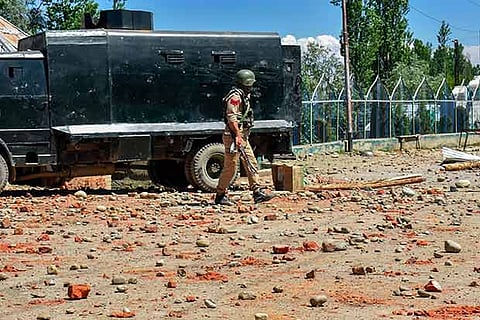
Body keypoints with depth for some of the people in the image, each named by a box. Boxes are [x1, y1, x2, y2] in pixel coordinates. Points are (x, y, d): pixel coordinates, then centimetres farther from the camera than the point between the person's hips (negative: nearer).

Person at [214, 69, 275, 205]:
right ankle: (220, 195, 4)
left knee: (251, 164, 6)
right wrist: (238, 135, -27)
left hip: (242, 136, 10)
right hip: (233, 136, -10)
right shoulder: (235, 96, -14)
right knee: (230, 167, -5)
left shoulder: (244, 96, 18)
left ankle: (257, 193, 6)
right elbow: (231, 118, -22)